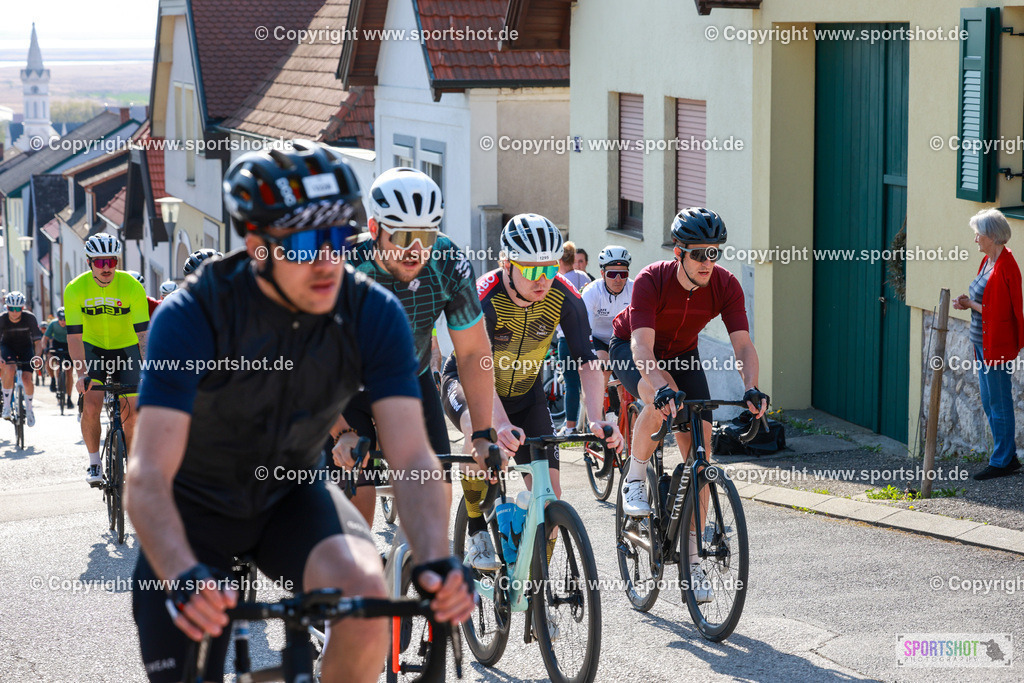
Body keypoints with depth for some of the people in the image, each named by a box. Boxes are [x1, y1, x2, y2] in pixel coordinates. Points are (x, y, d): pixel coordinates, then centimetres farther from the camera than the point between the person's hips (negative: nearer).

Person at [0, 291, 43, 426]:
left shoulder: (30, 318, -24)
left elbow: (38, 341, -21)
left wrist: (38, 356, -40)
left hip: (26, 347, 0)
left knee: (27, 378, -15)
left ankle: (29, 408, 12)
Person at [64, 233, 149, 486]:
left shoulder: (132, 287, -22)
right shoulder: (75, 289, -19)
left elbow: (143, 333, -23)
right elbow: (74, 336, -20)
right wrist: (81, 374, -32)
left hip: (126, 350, 0)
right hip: (93, 350, 0)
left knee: (130, 417, -7)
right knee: (90, 408, -18)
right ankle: (94, 463, 0)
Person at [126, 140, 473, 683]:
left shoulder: (373, 314, -20)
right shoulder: (192, 316, -28)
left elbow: (412, 458, -25)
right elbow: (148, 476, -36)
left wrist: (436, 561, -45)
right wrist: (183, 576, -54)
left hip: (292, 497, 1)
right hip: (197, 504, -1)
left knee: (366, 589, -30)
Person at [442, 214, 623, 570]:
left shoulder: (565, 298, -23)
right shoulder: (484, 298, -33)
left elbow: (587, 361, -24)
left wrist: (597, 419, -41)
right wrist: (501, 424, -60)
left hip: (525, 392, 4)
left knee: (549, 490, -8)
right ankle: (477, 531, -17)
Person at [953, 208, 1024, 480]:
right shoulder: (988, 261, 12)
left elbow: (999, 310, -20)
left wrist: (971, 305, -11)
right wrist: (969, 302, 3)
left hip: (996, 344, -10)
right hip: (982, 342, 10)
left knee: (999, 404, -2)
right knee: (989, 403, 15)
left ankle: (1002, 462, 5)